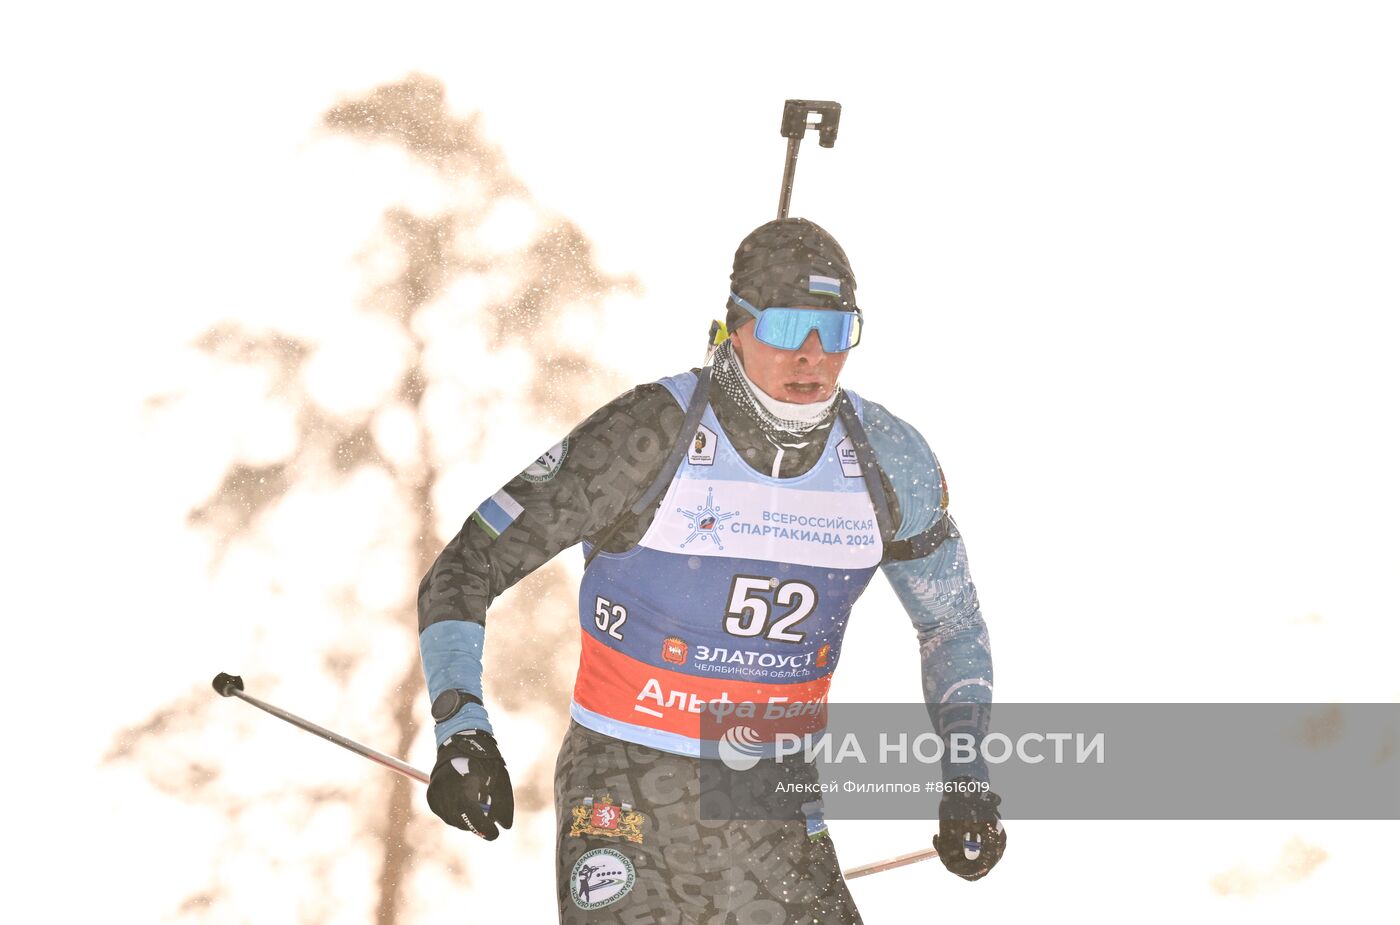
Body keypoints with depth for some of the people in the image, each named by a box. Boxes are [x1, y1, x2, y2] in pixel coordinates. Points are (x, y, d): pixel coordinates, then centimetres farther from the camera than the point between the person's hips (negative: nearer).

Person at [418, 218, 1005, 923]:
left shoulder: (888, 462, -1)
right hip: (630, 794, -3)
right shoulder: (650, 435, -14)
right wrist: (461, 732, -22)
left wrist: (968, 783, 5)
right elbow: (466, 567, -9)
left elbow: (953, 623, 16)